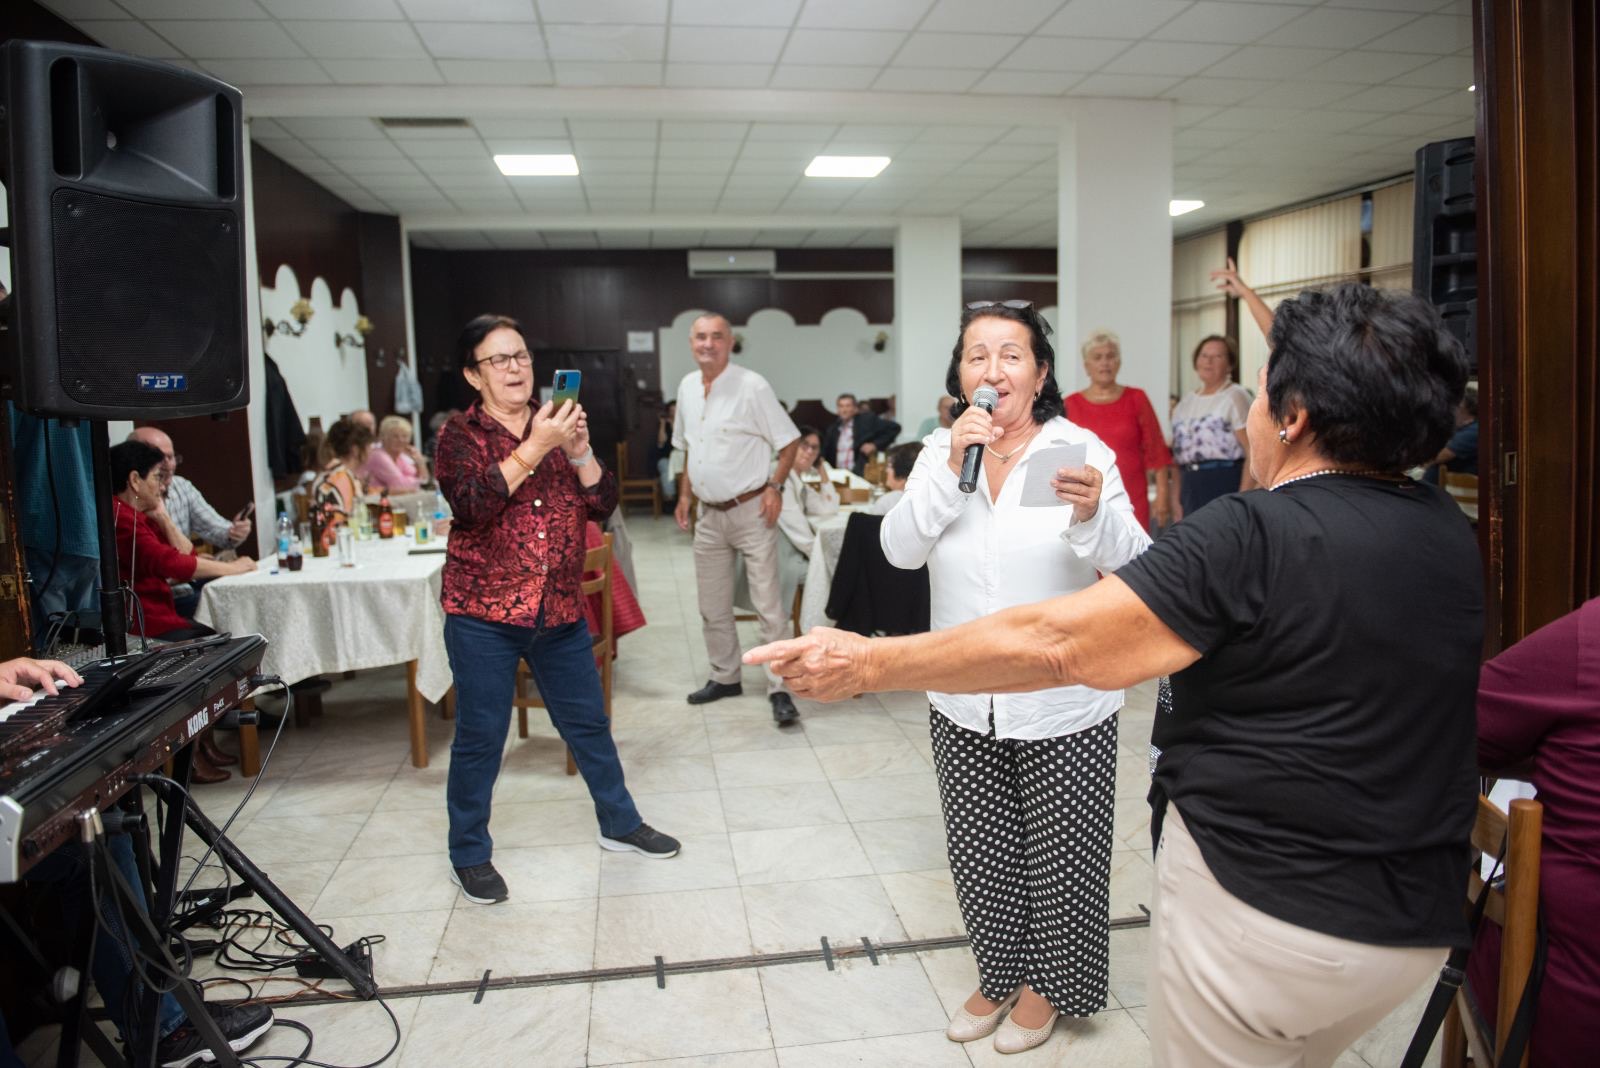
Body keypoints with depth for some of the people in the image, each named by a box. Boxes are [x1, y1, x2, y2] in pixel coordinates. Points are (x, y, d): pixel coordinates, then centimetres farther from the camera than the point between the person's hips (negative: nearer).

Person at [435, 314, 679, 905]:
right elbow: (472, 505, -21)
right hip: (484, 615, -4)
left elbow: (602, 505, 2)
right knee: (480, 737, 5)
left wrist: (579, 452, -15)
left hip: (561, 612, 4)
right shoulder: (460, 434, -3)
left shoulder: (557, 425, 9)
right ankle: (470, 856, 23)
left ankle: (620, 823, 33)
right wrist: (535, 448, -25)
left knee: (589, 723, 15)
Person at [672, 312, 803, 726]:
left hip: (750, 511, -6)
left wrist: (775, 486, -19)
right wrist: (684, 493, 12)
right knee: (712, 608, 14)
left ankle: (779, 689, 0)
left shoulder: (752, 386, -12)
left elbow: (790, 440, -9)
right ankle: (725, 677, 29)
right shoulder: (687, 387, 8)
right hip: (709, 514, 7)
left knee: (769, 606, -5)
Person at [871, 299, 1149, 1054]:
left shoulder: (1080, 450, -12)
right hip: (963, 703, 4)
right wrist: (951, 469, -23)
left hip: (1062, 703, -3)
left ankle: (1047, 984, 39)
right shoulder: (939, 452, -1)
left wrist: (1093, 514, -43)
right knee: (978, 852, 18)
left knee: (1057, 852, 13)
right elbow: (899, 550, -12)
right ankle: (999, 975, 43)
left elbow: (1134, 563, -22)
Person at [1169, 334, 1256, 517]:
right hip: (1191, 488, 6)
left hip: (1225, 482, -6)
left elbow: (1253, 452, -9)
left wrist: (1243, 499, -17)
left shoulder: (1235, 397, -2)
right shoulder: (1185, 403, 17)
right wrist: (1179, 502, 13)